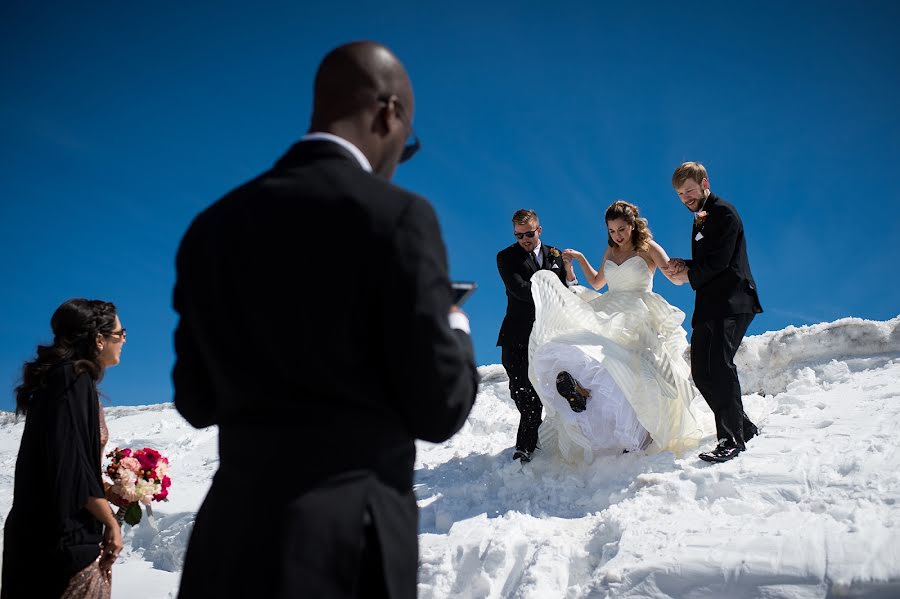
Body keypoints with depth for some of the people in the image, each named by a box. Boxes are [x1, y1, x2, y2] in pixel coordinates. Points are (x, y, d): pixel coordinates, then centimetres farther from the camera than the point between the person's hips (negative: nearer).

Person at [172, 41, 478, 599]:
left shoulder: (213, 225, 6)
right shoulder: (397, 215, -11)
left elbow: (197, 401, 13)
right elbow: (438, 411, -8)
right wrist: (454, 331, 12)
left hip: (230, 542, 5)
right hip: (350, 547, -5)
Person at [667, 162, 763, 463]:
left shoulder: (723, 213, -7)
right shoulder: (700, 219, 22)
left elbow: (719, 262, -16)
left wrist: (690, 275, -2)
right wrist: (684, 265, 4)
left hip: (731, 302, -10)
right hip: (710, 305, 10)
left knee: (719, 365, -20)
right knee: (701, 371, 7)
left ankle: (732, 439, -18)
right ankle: (744, 427, 16)